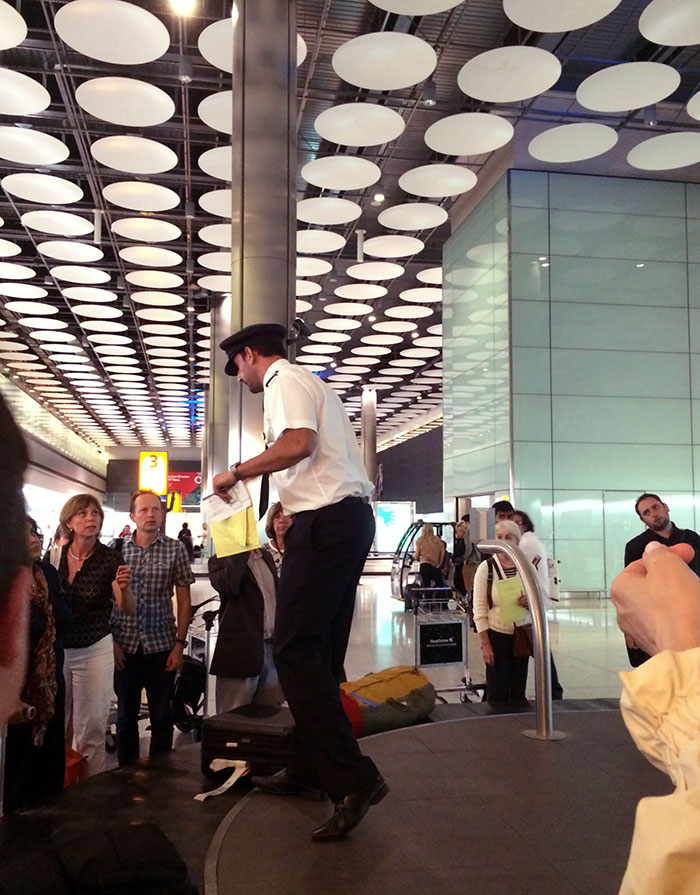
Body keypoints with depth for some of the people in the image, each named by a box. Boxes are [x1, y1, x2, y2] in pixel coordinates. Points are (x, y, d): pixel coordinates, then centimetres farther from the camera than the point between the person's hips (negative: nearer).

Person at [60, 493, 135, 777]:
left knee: (90, 729, 3)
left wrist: (125, 589, -37)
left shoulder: (109, 558, -10)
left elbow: (127, 608, -16)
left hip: (94, 650, -3)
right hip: (56, 648, 3)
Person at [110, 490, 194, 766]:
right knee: (126, 715, 12)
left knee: (162, 716, 9)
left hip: (161, 646, -1)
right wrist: (111, 640, -3)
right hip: (124, 646, 1)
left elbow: (183, 599, 1)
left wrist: (179, 643, -3)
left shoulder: (175, 549, -2)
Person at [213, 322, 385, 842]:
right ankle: (309, 770, 22)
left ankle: (354, 779, -12)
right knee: (320, 651, 13)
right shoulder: (310, 383, 26)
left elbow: (298, 443, -21)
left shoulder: (283, 380, -3)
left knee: (295, 649, -11)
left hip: (326, 520, -10)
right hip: (352, 515, 10)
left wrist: (237, 473, -12)